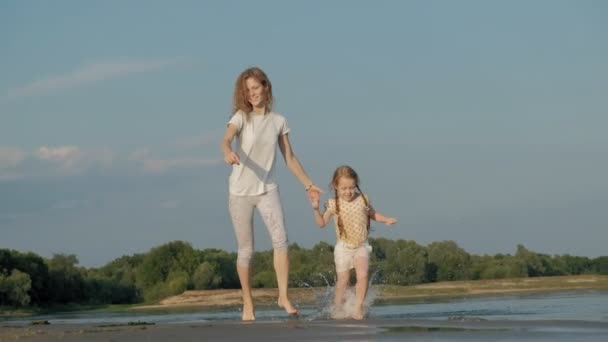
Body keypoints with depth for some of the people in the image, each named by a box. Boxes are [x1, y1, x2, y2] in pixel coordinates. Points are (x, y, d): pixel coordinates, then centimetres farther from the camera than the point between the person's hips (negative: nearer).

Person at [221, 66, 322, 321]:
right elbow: (226, 140, -26)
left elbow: (290, 158, 14)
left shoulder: (279, 121, 5)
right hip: (240, 191, -2)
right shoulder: (241, 117, -5)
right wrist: (228, 153, -49)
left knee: (280, 239, -19)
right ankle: (248, 304, 13)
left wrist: (308, 185, 13)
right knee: (245, 250, 1)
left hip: (268, 189, 2)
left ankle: (283, 296, -18)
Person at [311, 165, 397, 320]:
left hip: (361, 246, 1)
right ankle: (338, 306, 19)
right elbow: (321, 223, -3)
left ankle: (358, 307, -9)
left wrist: (386, 220, 3)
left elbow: (373, 214, 17)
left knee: (362, 275, -17)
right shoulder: (334, 205, -7)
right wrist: (316, 209, -18)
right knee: (343, 280, 0)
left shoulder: (363, 200, -1)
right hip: (343, 247, -1)